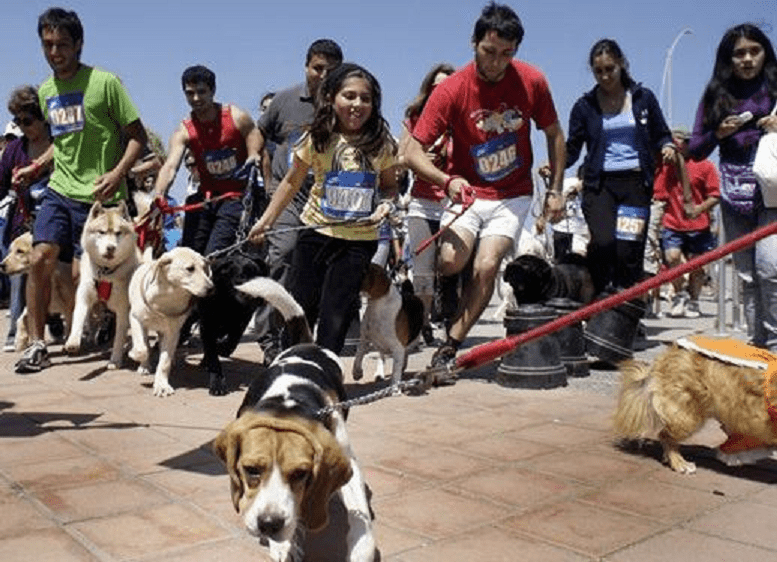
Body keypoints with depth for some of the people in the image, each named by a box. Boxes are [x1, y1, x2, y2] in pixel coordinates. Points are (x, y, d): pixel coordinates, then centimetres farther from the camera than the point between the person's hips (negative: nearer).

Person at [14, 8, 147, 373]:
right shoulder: (45, 91, 13)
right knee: (40, 258, -11)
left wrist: (117, 173, -19)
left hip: (98, 196, -5)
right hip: (59, 191, 5)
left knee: (83, 274, -4)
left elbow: (137, 136, -6)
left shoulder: (104, 82, -7)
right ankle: (37, 344, 0)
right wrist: (37, 167, 13)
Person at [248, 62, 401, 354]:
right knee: (299, 311, 8)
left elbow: (389, 186, 9)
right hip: (317, 232, 1)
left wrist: (386, 203, -14)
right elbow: (292, 182, 7)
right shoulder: (317, 139, -5)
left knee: (335, 318, -1)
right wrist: (266, 220, 6)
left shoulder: (382, 144, -5)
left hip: (359, 240, -1)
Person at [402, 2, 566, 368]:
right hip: (468, 193, -1)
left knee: (486, 266, -18)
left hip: (513, 196, 1)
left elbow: (554, 135, 9)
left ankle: (451, 344, -4)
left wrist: (555, 191, 5)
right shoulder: (452, 89, -12)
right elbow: (412, 152, -16)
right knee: (450, 262, -23)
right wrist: (448, 181, -33)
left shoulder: (531, 81, -6)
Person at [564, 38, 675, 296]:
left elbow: (661, 134, 18)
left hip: (635, 182, 1)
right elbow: (572, 148, 8)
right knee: (603, 242, -20)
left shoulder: (643, 98, 11)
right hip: (599, 183, 0)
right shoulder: (585, 106, 9)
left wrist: (667, 147, -5)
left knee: (628, 251, -5)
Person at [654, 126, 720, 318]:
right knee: (672, 257, -18)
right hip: (672, 224, 1)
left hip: (698, 225, -1)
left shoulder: (704, 165, 1)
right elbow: (659, 195, 7)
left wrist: (700, 208, -16)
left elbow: (715, 195, -1)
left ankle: (693, 302, 22)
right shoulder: (665, 166, 7)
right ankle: (679, 295, 4)